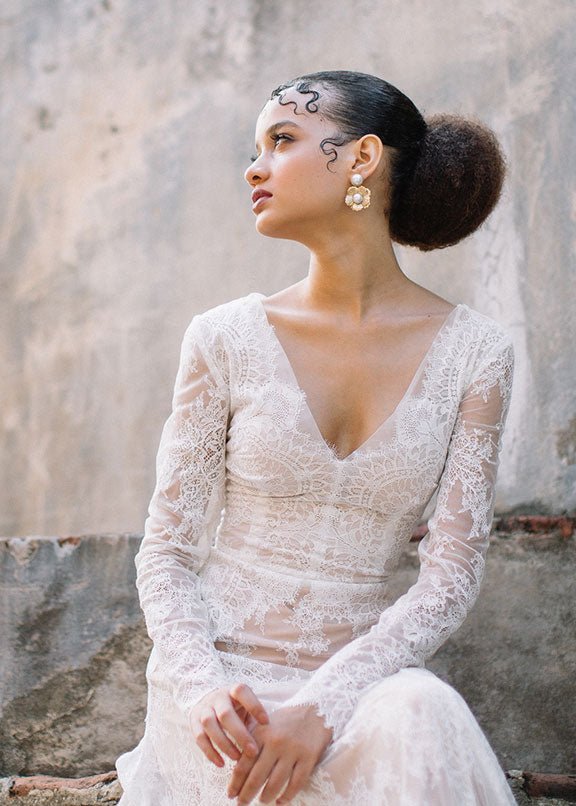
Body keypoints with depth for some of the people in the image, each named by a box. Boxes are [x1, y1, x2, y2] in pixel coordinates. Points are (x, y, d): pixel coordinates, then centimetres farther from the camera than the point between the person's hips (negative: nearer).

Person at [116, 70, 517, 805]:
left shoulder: (472, 352, 0)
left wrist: (321, 703, -19)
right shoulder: (227, 339, 0)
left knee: (418, 715, -33)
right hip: (217, 683, 0)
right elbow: (168, 551, 2)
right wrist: (202, 688, -18)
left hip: (351, 681, 1)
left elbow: (450, 575, -4)